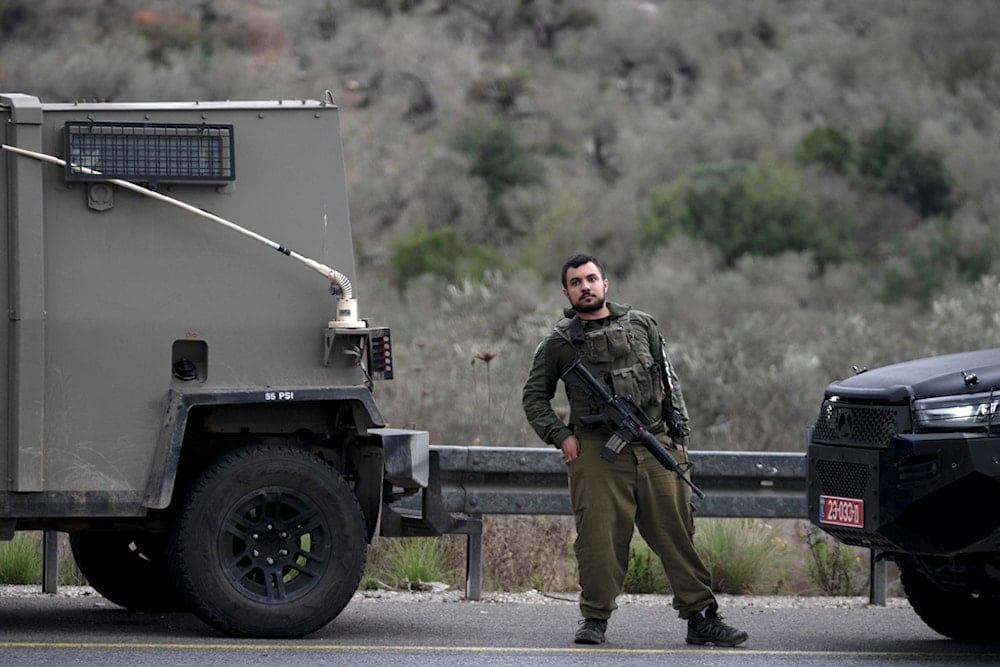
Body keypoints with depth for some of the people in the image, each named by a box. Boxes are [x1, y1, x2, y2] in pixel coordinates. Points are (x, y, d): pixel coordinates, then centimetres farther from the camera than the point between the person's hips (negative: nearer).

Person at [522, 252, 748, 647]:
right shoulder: (559, 343, 7)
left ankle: (701, 618, 0)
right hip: (597, 452, -2)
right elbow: (534, 397, 13)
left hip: (656, 448, 2)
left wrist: (678, 433, 10)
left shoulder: (641, 325, 14)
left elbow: (669, 381, 17)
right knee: (600, 537, -6)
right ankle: (595, 618, 8)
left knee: (677, 533, -1)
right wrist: (560, 436, -1)